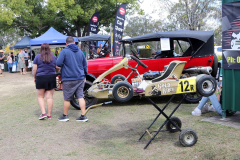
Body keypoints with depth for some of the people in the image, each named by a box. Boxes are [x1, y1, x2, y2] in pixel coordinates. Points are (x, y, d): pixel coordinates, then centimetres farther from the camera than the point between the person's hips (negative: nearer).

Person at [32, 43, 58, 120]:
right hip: (51, 78, 2)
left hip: (41, 78, -2)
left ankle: (43, 113, -2)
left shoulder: (37, 57, -4)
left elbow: (34, 69, -5)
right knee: (49, 97, 7)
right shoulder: (54, 57, 2)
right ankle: (49, 115, 11)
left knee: (40, 96, 11)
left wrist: (34, 77, 8)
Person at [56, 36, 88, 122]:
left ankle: (65, 116, 18)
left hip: (69, 79, -5)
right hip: (80, 78, 5)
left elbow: (58, 63, -15)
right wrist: (84, 76, 25)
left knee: (67, 99, 6)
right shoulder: (80, 52, 10)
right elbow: (85, 65, 15)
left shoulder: (64, 51, -8)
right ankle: (83, 116, 4)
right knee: (80, 97, 6)